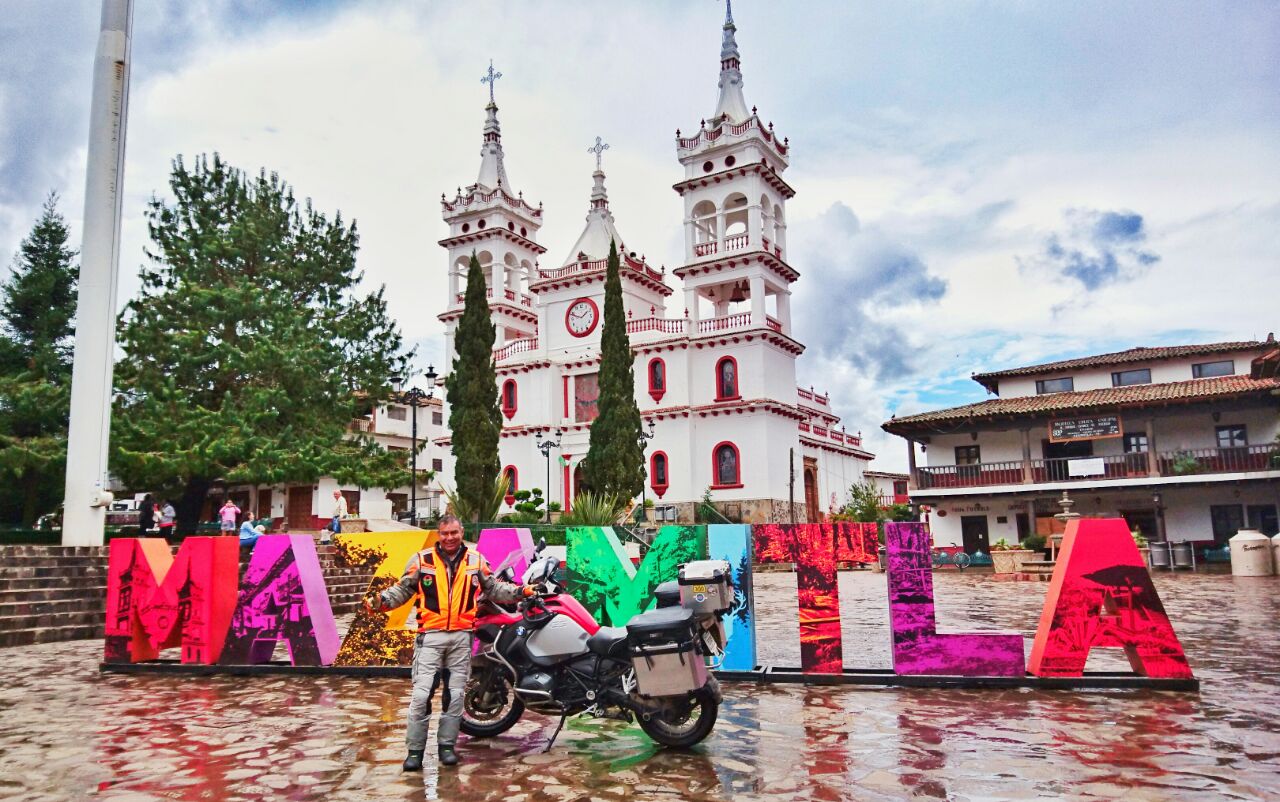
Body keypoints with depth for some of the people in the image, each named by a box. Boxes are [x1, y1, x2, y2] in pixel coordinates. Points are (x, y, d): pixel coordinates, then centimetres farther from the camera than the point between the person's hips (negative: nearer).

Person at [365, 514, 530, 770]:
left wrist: (519, 591, 1)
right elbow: (403, 589, 4)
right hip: (431, 636, -2)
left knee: (455, 694, 8)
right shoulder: (422, 559, 0)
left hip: (461, 636, 2)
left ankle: (447, 745, 20)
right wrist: (381, 600, -13)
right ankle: (415, 749, 4)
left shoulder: (475, 560, 7)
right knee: (421, 694, -6)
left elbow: (494, 588, 14)